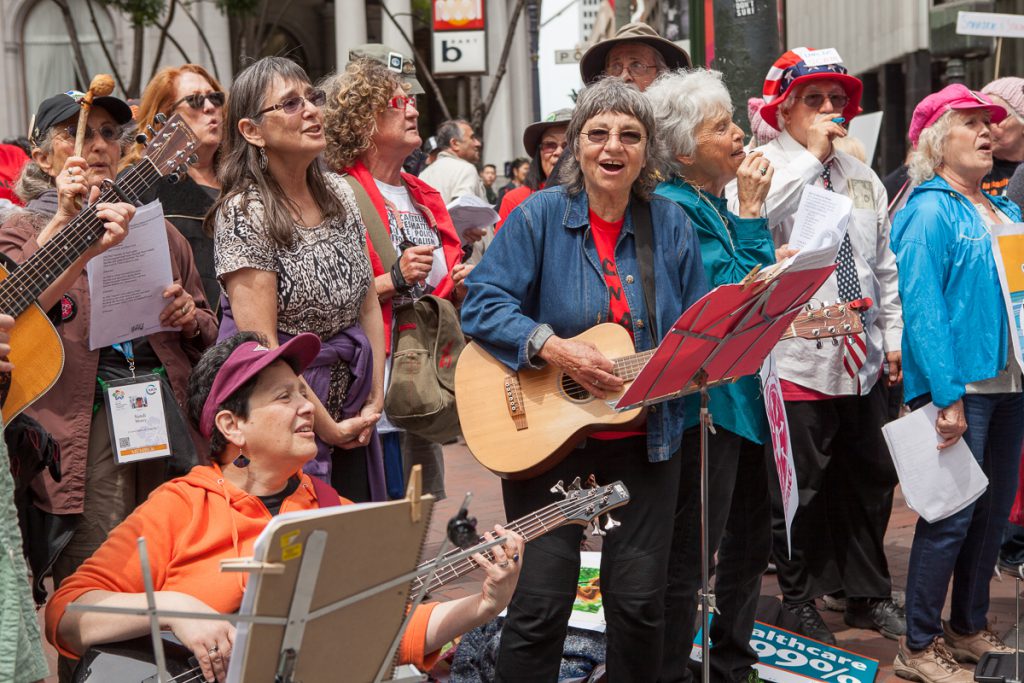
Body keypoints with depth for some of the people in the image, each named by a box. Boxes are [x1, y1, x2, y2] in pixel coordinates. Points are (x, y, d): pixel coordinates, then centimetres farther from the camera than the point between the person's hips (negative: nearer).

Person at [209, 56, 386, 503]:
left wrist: (375, 399, 2)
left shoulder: (338, 194, 5)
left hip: (350, 414, 6)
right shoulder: (244, 213, -15)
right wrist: (328, 429, -13)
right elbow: (261, 346, -18)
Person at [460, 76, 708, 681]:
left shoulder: (671, 224, 3)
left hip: (647, 438, 3)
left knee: (640, 602, 7)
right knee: (542, 602, 0)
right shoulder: (541, 216, -6)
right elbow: (482, 303, -11)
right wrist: (552, 346, -23)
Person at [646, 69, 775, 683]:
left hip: (746, 396, 10)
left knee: (750, 541, 19)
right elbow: (733, 296, -21)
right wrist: (752, 211, -16)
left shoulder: (719, 201, 13)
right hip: (707, 401, -10)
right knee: (691, 560, -3)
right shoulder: (674, 207, -15)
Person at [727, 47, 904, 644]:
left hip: (863, 359, 7)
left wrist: (893, 335, 13)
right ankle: (801, 599, 20)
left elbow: (885, 264, 19)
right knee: (802, 489, 2)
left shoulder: (863, 177, 16)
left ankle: (869, 595, 29)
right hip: (798, 359, -6)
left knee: (871, 478, 14)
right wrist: (811, 154, -19)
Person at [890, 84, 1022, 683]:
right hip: (960, 385, -8)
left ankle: (969, 628, 29)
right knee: (953, 515, -5)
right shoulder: (931, 212, -9)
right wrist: (947, 396, -23)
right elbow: (921, 307, -17)